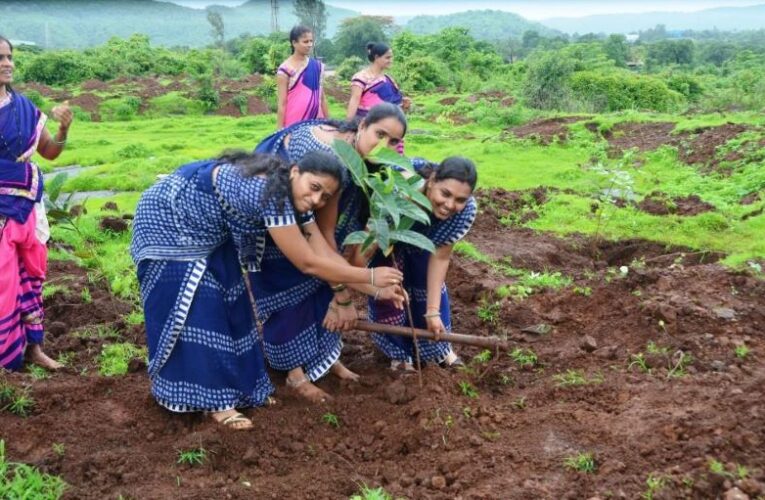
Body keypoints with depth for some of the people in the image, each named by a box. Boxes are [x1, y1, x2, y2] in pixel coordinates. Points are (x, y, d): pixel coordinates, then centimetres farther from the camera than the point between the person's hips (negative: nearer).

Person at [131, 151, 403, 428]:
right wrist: (371, 276, -25)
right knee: (195, 308, -10)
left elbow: (325, 256, -8)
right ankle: (213, 399, -2)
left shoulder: (294, 200, -8)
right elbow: (308, 263, -31)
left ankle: (232, 383, 22)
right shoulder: (272, 193, -35)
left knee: (228, 301, 11)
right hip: (169, 222, -9)